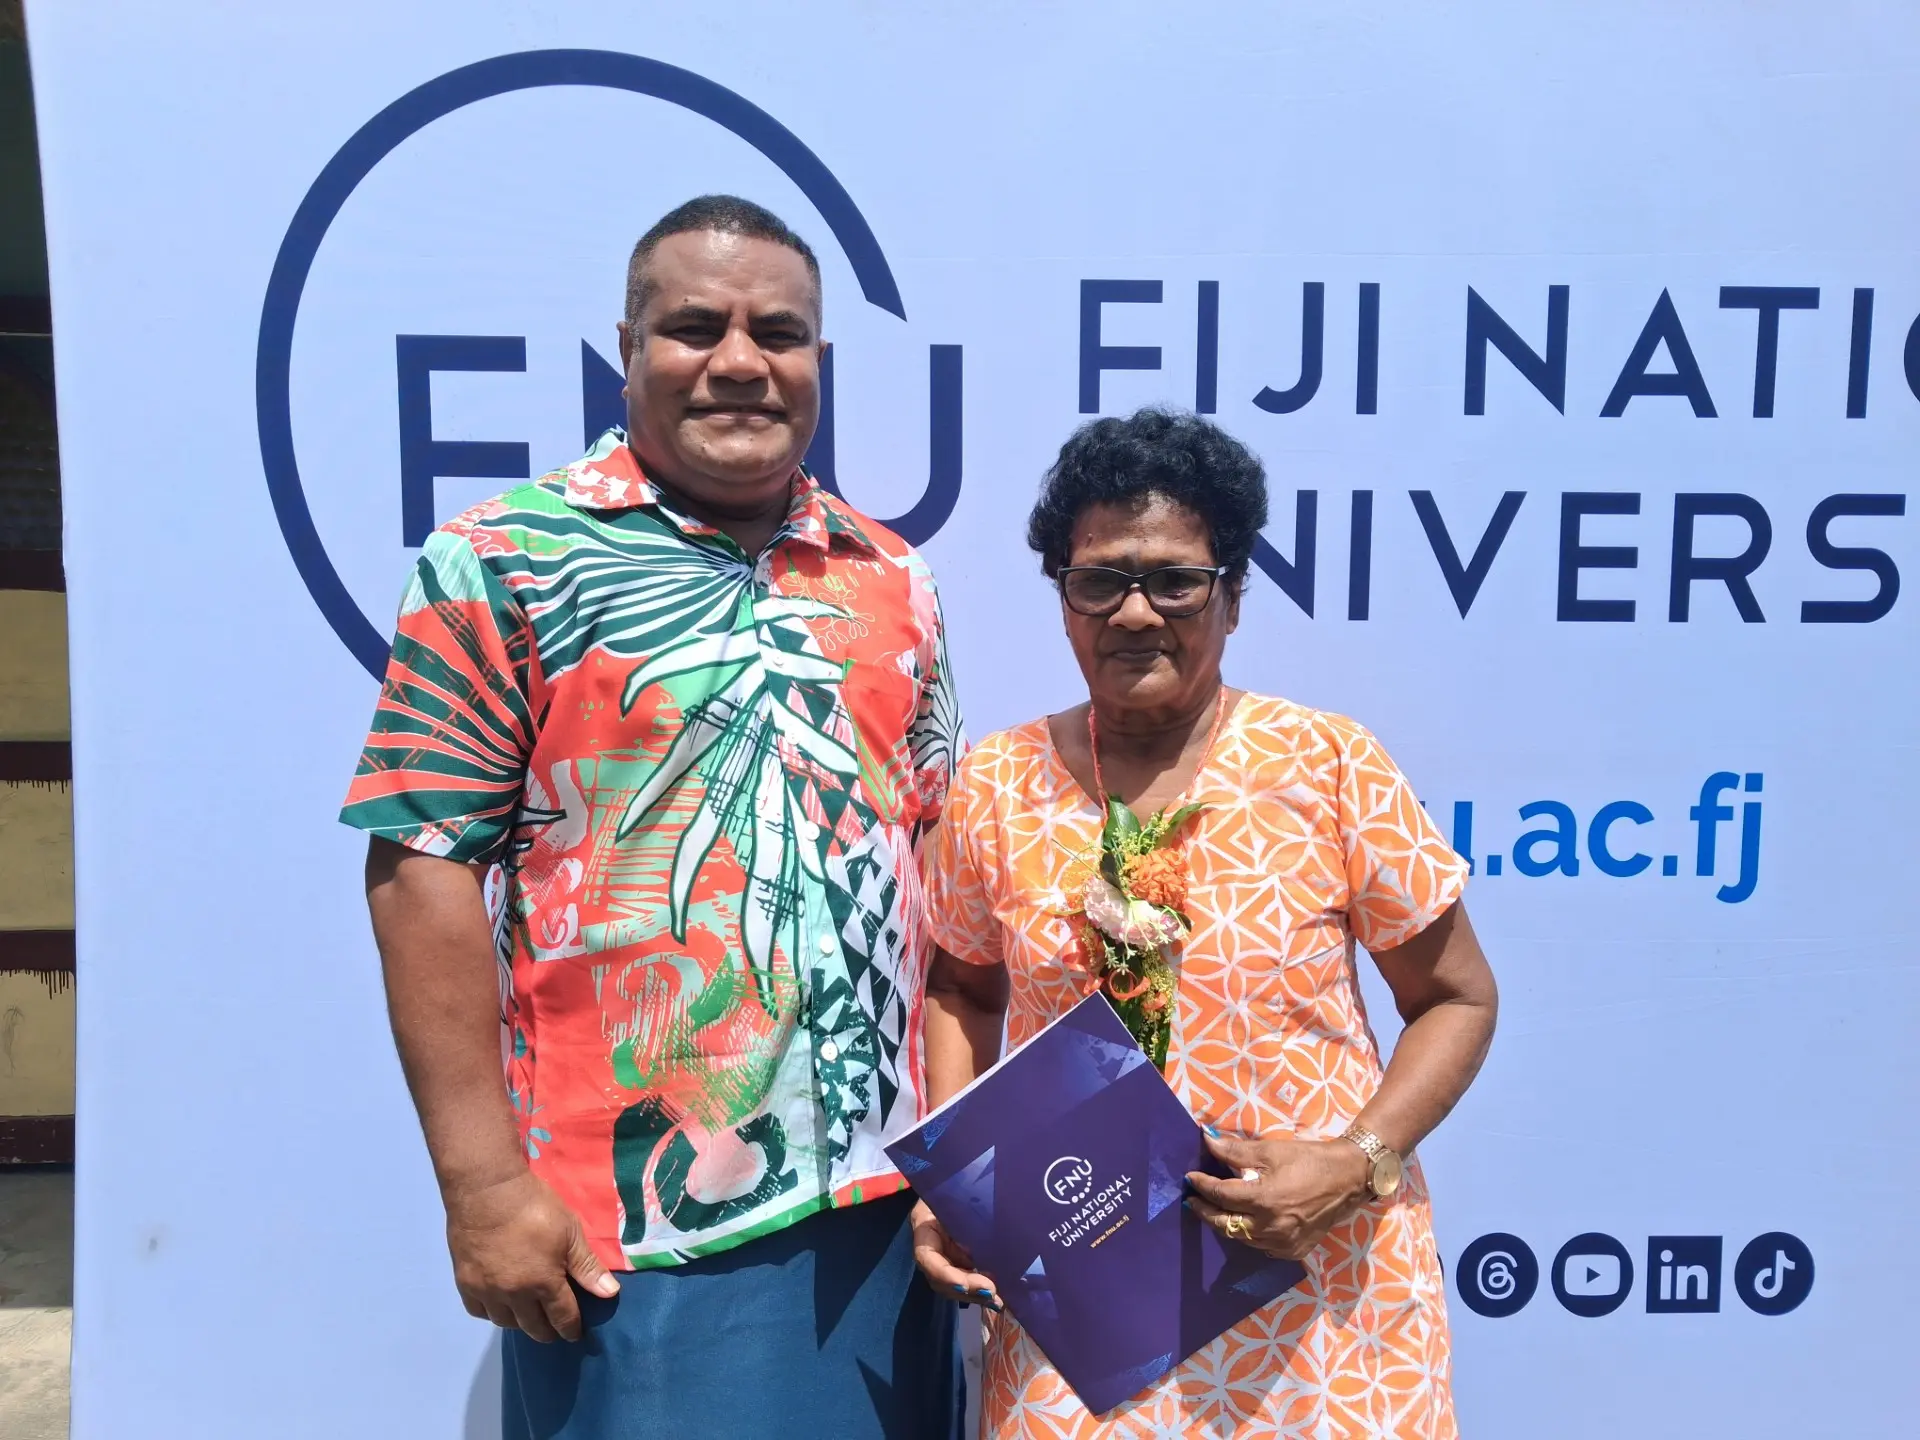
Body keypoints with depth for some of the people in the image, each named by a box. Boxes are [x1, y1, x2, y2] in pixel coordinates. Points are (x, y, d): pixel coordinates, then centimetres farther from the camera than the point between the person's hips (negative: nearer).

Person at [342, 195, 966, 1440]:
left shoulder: (891, 579, 8)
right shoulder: (505, 563, -6)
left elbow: (936, 862, 12)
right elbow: (426, 860, -9)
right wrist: (484, 1183, -11)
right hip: (633, 1224, -4)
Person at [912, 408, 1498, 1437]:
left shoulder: (1331, 765, -9)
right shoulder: (996, 787, -3)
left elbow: (1457, 999, -2)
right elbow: (961, 991, 10)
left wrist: (1359, 1160, -16)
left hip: (1320, 1276, -1)